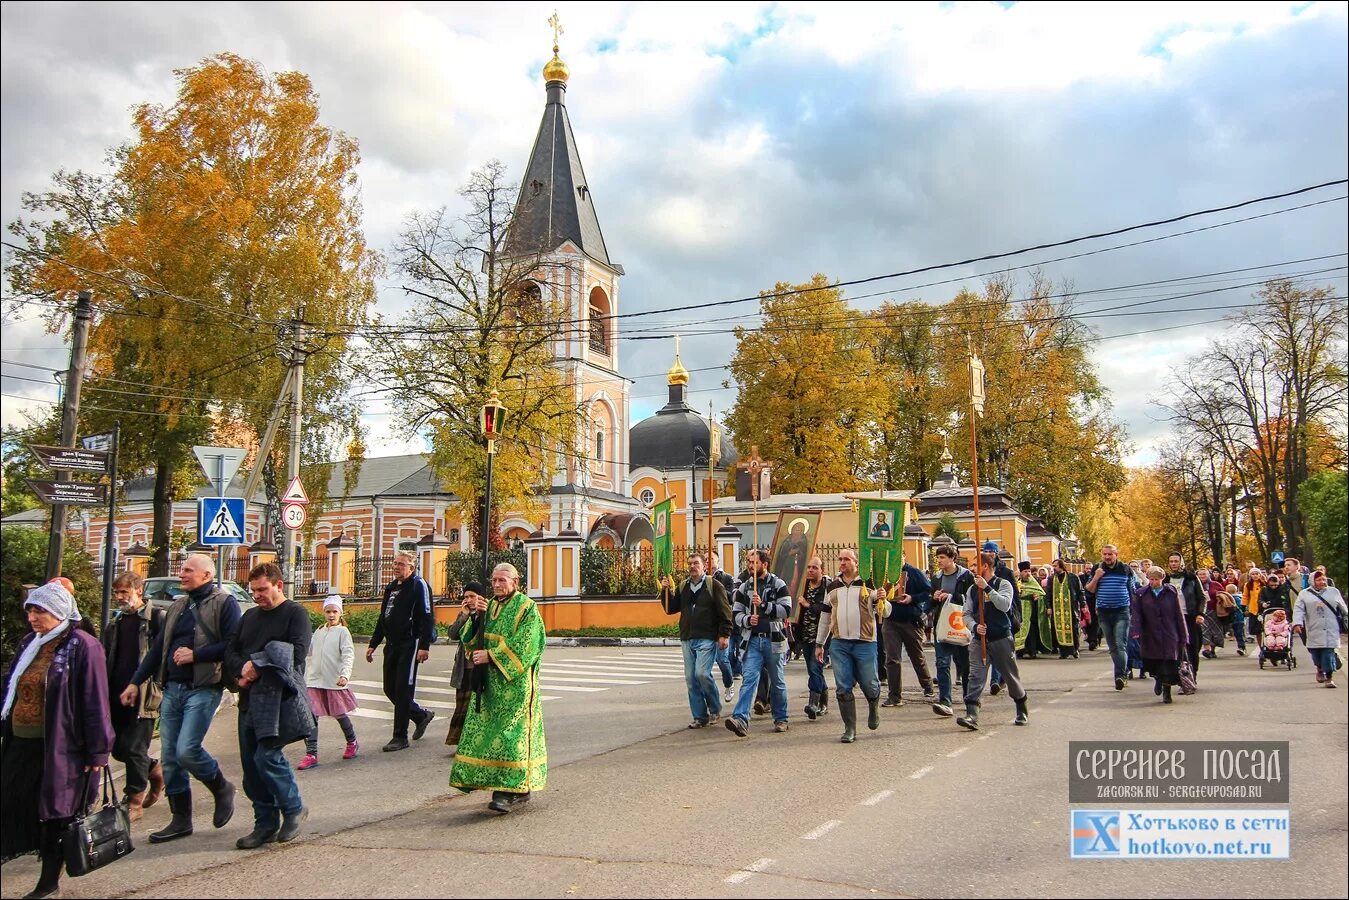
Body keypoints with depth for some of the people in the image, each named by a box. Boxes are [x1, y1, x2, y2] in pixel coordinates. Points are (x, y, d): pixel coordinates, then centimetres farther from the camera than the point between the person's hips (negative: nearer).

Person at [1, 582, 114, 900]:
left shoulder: (82, 646, -12)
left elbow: (95, 702, -13)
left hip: (59, 747, -7)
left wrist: (97, 750, -15)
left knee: (54, 813, 4)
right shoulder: (29, 644, 10)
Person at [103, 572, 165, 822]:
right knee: (118, 748, 10)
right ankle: (154, 769, 34)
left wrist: (158, 687, -15)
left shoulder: (156, 617, -6)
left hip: (143, 695, -7)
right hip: (118, 695, 7)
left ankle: (134, 803, 7)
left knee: (134, 749, -4)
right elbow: (107, 658, 20)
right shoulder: (116, 622, 16)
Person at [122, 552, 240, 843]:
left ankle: (222, 789, 11)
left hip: (203, 688, -7)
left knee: (187, 750, -16)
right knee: (169, 757, 7)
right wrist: (136, 682, 14)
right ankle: (181, 820, 18)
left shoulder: (224, 603, -5)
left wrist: (195, 654, -17)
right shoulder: (178, 607, 19)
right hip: (172, 688, 8)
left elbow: (233, 644, -15)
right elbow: (158, 647, 20)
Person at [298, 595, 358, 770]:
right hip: (314, 681, 4)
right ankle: (311, 754, -2)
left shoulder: (342, 632, -5)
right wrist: (306, 676, 9)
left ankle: (352, 743, 32)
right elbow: (310, 655, 16)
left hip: (334, 682, -4)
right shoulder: (318, 631, 10)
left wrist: (345, 675, -27)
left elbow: (348, 655, -15)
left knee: (340, 714, 10)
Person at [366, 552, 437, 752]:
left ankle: (400, 737, 4)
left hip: (410, 645, -8)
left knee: (402, 690, -5)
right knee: (390, 689, 10)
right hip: (392, 645, 8)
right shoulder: (391, 587, 17)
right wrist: (373, 644, 21)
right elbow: (383, 619, 24)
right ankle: (421, 715, 30)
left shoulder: (419, 585, -8)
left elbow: (427, 617, -15)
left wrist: (424, 646, -22)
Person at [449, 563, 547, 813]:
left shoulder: (526, 608, -8)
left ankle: (508, 791, -4)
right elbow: (474, 637, 6)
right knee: (488, 727, 6)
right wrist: (478, 614, -10)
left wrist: (490, 656, -18)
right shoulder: (490, 605, 13)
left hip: (514, 682, -7)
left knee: (510, 732, -8)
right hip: (490, 681, 7)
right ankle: (521, 789, 15)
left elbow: (522, 645, -16)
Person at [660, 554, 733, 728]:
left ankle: (715, 709, 5)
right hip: (687, 639, 6)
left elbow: (725, 612, -5)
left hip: (707, 639, -6)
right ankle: (700, 717, 12)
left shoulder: (714, 585, -2)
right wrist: (666, 591, -1)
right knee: (690, 678, 4)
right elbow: (670, 609, 14)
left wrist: (724, 634, -11)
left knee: (702, 673, -17)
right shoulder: (682, 587, 14)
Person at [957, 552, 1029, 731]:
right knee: (975, 676, -10)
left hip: (1001, 638, -3)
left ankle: (1023, 712, 32)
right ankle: (971, 716, -18)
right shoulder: (972, 589, 11)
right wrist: (975, 626, -8)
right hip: (980, 639, 3)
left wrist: (987, 588, -23)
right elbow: (967, 613, 11)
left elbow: (1004, 605, -19)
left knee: (1011, 676, 9)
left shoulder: (1003, 584, -2)